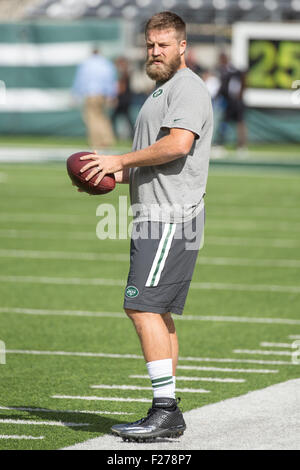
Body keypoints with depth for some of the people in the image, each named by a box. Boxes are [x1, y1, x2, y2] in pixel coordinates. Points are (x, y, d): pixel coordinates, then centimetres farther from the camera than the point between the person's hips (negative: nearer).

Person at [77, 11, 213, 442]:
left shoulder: (187, 87, -9)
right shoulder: (161, 91, 23)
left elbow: (178, 144, -24)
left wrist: (119, 160, -17)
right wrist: (113, 176, 14)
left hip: (171, 220, -11)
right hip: (157, 219, 11)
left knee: (143, 307, -16)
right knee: (157, 313, 10)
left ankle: (165, 410, -17)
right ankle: (167, 412, 13)